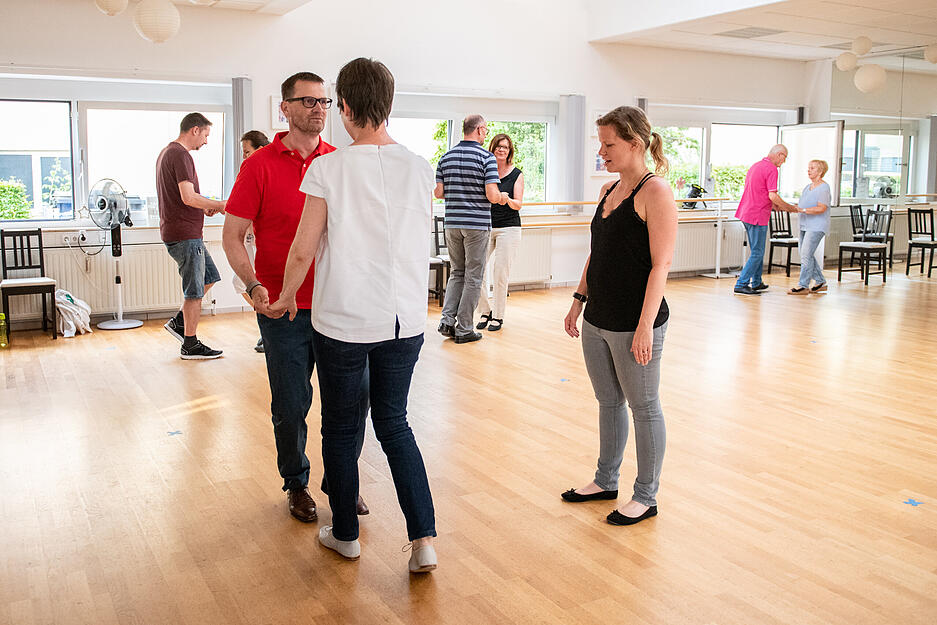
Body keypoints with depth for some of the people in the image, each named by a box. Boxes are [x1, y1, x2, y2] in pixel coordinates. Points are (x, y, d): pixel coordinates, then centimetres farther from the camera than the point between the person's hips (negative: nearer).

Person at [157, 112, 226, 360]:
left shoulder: (167, 152, 18)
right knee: (195, 291, -2)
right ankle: (190, 345, 6)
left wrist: (205, 207, 14)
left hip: (178, 230, 10)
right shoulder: (180, 155, -15)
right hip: (185, 233, -10)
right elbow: (188, 198, -24)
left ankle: (179, 322, 21)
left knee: (210, 277, 18)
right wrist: (219, 205, -12)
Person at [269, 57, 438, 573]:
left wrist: (287, 297, 10)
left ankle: (345, 534, 30)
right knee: (394, 423, 17)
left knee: (340, 429, 14)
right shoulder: (420, 169, 1)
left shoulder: (328, 169, -11)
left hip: (344, 320, -3)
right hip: (405, 318, 4)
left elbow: (304, 248, -7)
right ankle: (423, 540, 11)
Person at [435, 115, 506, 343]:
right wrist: (503, 197, 5)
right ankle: (464, 329, 8)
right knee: (473, 277, 4)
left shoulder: (446, 157, 7)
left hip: (452, 223, 5)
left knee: (456, 273, 18)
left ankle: (447, 321, 8)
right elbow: (492, 195, -16)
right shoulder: (486, 157, -9)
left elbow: (438, 192, 4)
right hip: (477, 224, -5)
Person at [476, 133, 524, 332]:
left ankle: (498, 316, 10)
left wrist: (507, 199, -25)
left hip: (508, 228, -2)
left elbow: (518, 204, -4)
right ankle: (485, 312, 15)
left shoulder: (516, 174, 2)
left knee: (500, 274, -4)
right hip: (485, 227, 2)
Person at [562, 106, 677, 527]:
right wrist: (579, 300, 15)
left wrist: (646, 326, -21)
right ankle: (606, 481, 34)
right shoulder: (608, 190, 12)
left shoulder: (655, 192, -13)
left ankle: (646, 496, 20)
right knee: (608, 402, 18)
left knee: (644, 407, 6)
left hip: (634, 324, -8)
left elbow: (661, 264, -17)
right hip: (598, 320, 8)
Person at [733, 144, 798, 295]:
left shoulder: (755, 166, 16)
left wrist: (776, 206, 21)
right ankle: (741, 285, -5)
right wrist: (789, 208, -4)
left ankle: (756, 283, 25)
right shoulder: (771, 169, -13)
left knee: (757, 251, 18)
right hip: (758, 216, -10)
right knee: (757, 253, -4)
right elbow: (773, 196, -19)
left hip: (746, 214, 10)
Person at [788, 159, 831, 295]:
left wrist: (802, 210, -26)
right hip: (805, 225, 9)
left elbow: (821, 208, -19)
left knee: (806, 254, -13)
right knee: (805, 254, 11)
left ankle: (803, 286, -9)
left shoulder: (824, 188, -10)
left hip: (817, 226, -9)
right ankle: (820, 282, 22)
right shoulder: (808, 187, 17)